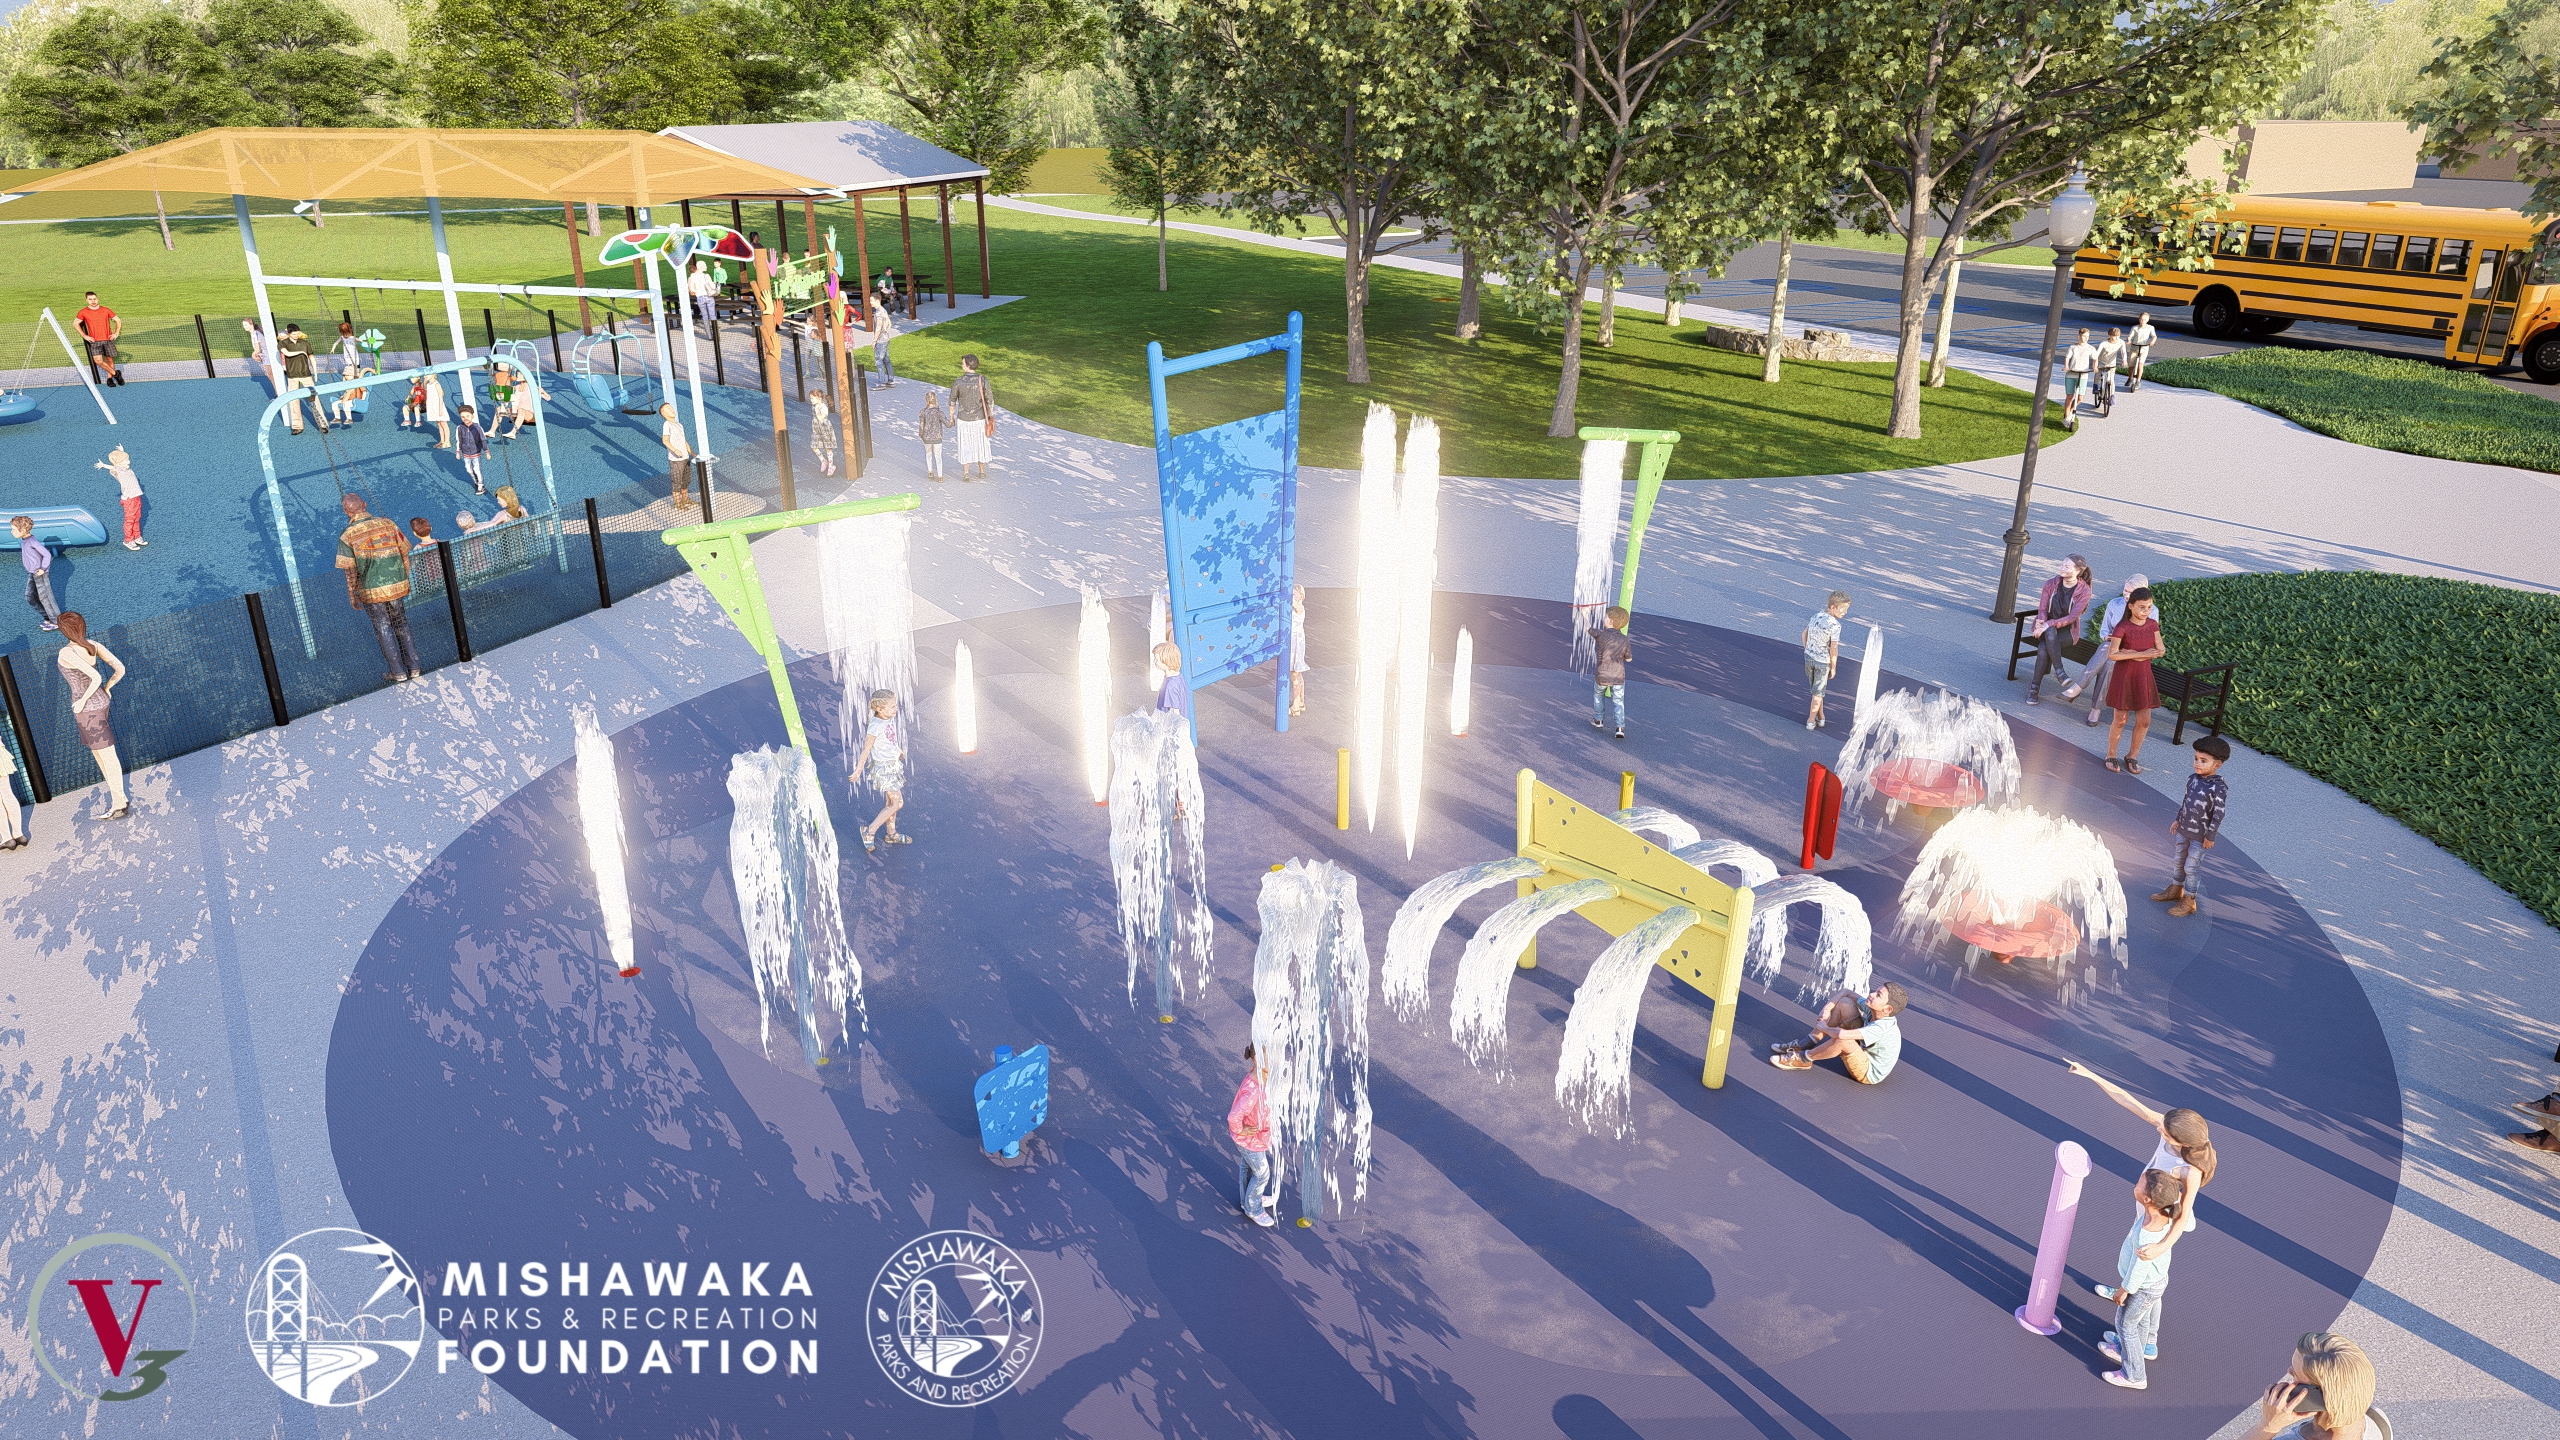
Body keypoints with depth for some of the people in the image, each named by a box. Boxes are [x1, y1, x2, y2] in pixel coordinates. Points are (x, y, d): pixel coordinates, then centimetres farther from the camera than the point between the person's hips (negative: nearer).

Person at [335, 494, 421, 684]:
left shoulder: (348, 535, -11)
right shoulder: (388, 524, -2)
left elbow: (350, 570, -9)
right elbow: (405, 554, 3)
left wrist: (352, 595, 2)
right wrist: (406, 580, 15)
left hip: (371, 591, -3)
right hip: (397, 586, 3)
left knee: (384, 630, 10)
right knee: (402, 626, 17)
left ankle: (398, 672, 15)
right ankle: (413, 668, 18)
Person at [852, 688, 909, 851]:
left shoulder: (889, 719, -3)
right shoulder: (875, 726, -27)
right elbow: (866, 750, -20)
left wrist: (899, 751, 34)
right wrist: (857, 772, -12)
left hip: (893, 765, 8)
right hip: (884, 768, -8)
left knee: (891, 801, 19)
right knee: (897, 803, -3)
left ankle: (891, 833, 35)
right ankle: (869, 830, 7)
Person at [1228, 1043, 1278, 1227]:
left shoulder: (1261, 1074, -17)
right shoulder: (1252, 1091, -44)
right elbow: (1233, 1116, -43)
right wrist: (1240, 1131, -23)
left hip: (1260, 1133, 7)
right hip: (1251, 1140, -7)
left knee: (1247, 1166, 31)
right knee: (1261, 1174, 16)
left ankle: (1248, 1199, 56)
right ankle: (1253, 1209, 43)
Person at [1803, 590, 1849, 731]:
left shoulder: (1815, 617, -3)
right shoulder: (1835, 625, -24)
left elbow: (1804, 634, 8)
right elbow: (1833, 649, -21)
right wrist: (1833, 667, -8)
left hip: (1809, 657, 6)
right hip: (1823, 662, -6)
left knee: (1817, 689, 21)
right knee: (1818, 692, 10)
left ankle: (1820, 717, 33)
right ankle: (1811, 721, 19)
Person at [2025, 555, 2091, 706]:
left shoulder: (2084, 591, -9)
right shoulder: (2051, 584, 0)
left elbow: (2072, 617, -16)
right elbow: (2043, 609, -1)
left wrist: (2049, 624, -29)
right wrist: (2041, 622, -24)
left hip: (2067, 630, -3)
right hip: (2047, 627, 3)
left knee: (2044, 647, -32)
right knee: (2050, 633, -36)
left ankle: (2034, 688, -27)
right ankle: (2059, 672, -31)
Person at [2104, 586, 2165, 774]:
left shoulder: (2152, 625, 1)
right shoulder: (2122, 627, -14)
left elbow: (2161, 651, -3)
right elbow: (2112, 654, -22)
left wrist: (2134, 654, -16)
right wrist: (2141, 654, -24)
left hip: (2143, 677, 4)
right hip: (2124, 677, -4)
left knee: (2144, 721, 7)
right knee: (2121, 720, 3)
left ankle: (2132, 755, 26)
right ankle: (2111, 755, 21)